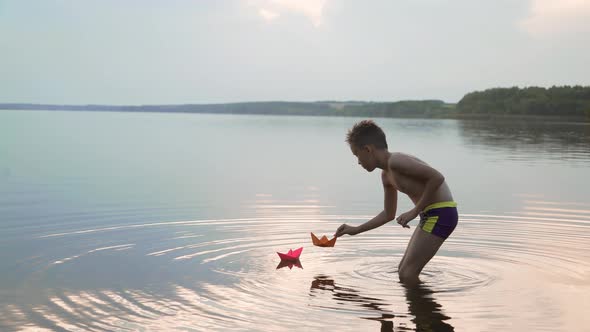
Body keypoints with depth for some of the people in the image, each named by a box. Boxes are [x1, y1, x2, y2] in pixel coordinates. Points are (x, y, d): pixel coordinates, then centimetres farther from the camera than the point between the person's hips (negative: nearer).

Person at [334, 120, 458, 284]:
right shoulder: (386, 175, 14)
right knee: (403, 270, 18)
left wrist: (415, 211, -19)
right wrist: (356, 230, 26)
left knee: (407, 274, -9)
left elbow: (437, 177, -25)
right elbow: (388, 214, 26)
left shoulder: (395, 161, -17)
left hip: (441, 213, -10)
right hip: (431, 215, 10)